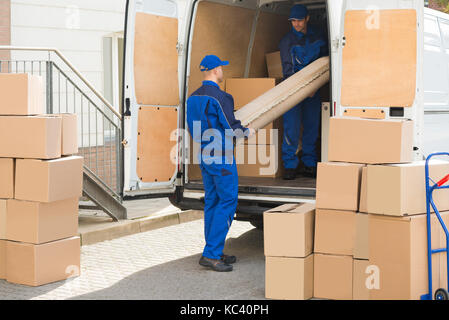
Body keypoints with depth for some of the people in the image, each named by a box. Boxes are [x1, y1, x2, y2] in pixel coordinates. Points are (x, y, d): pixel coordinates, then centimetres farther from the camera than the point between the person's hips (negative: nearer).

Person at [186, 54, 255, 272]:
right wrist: (247, 132, 3)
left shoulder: (193, 97, 9)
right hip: (221, 157, -9)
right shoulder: (220, 97, -17)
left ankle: (215, 254, 18)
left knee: (212, 201, 13)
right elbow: (232, 129, -17)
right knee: (228, 202, -4)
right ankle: (210, 254, -7)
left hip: (203, 155, 9)